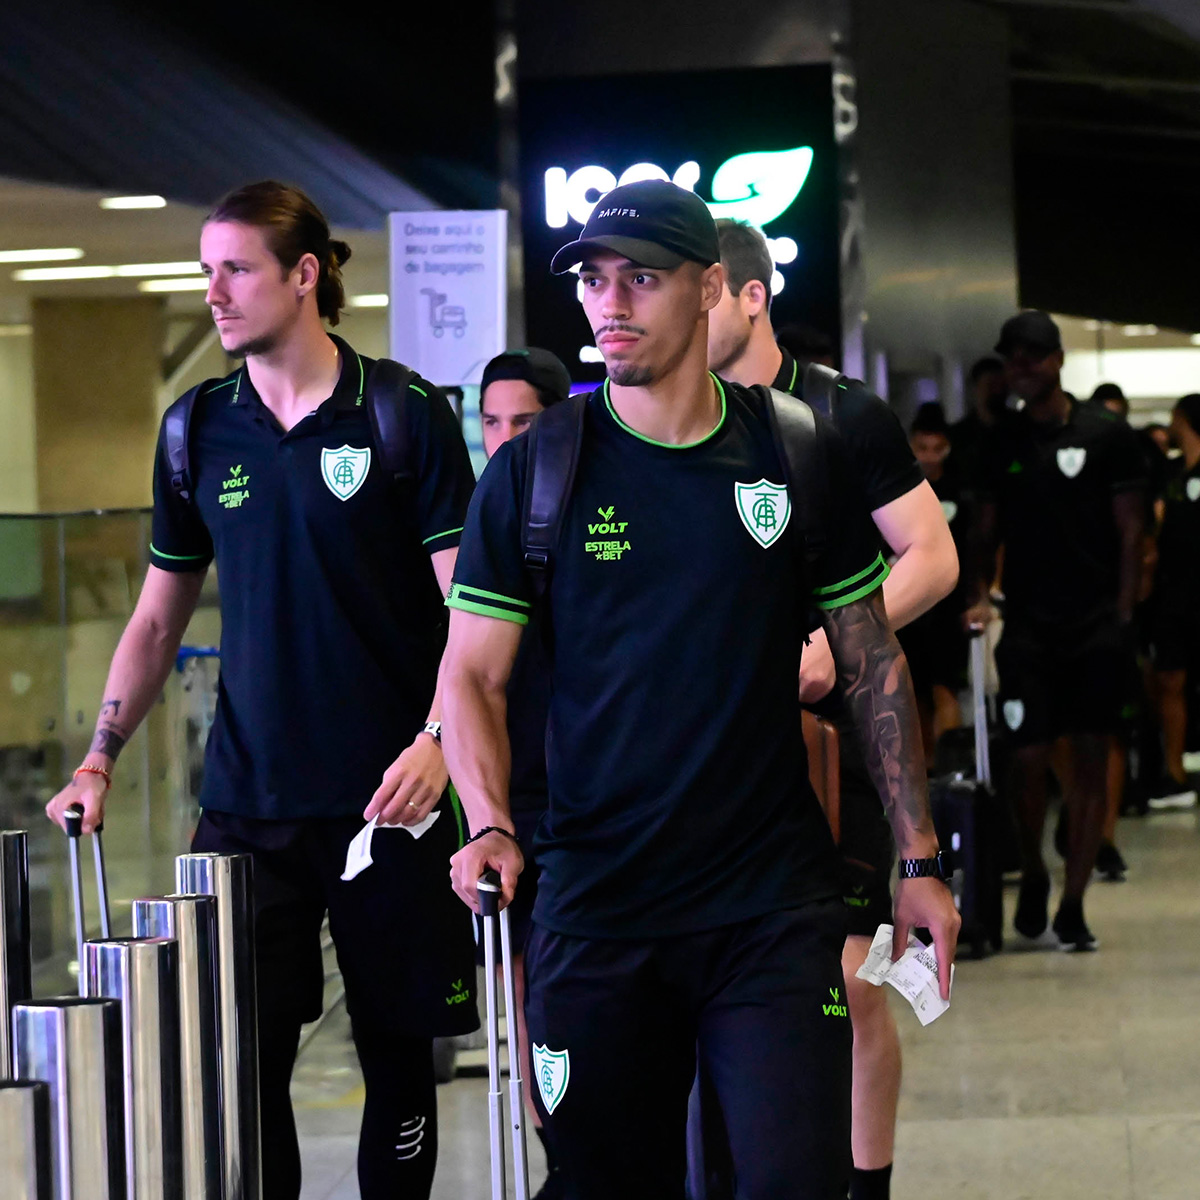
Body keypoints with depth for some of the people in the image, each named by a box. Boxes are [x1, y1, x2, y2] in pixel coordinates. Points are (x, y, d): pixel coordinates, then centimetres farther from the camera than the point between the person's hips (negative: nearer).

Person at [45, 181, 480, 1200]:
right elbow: (159, 618, 16)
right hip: (247, 801, 3)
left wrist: (438, 739, -19)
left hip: (390, 795, -3)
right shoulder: (200, 430, 9)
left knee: (398, 1054, 5)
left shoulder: (406, 416, -3)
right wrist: (100, 760, 7)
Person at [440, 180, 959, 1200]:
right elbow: (472, 674, 2)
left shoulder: (800, 455, 3)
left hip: (775, 909, 0)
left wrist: (919, 858, 7)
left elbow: (873, 664, 9)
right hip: (592, 913, 0)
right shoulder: (533, 472, 0)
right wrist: (488, 823, -16)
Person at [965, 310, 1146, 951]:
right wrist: (978, 594, -5)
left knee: (1090, 759, 0)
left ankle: (1072, 903, 5)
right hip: (1028, 625, 1)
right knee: (1029, 759, -5)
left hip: (1097, 626, -1)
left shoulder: (1107, 435, 1)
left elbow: (1129, 531, 1)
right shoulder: (1001, 443, 9)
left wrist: (1123, 615, -6)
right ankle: (1032, 878, 18)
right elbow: (986, 529, 12)